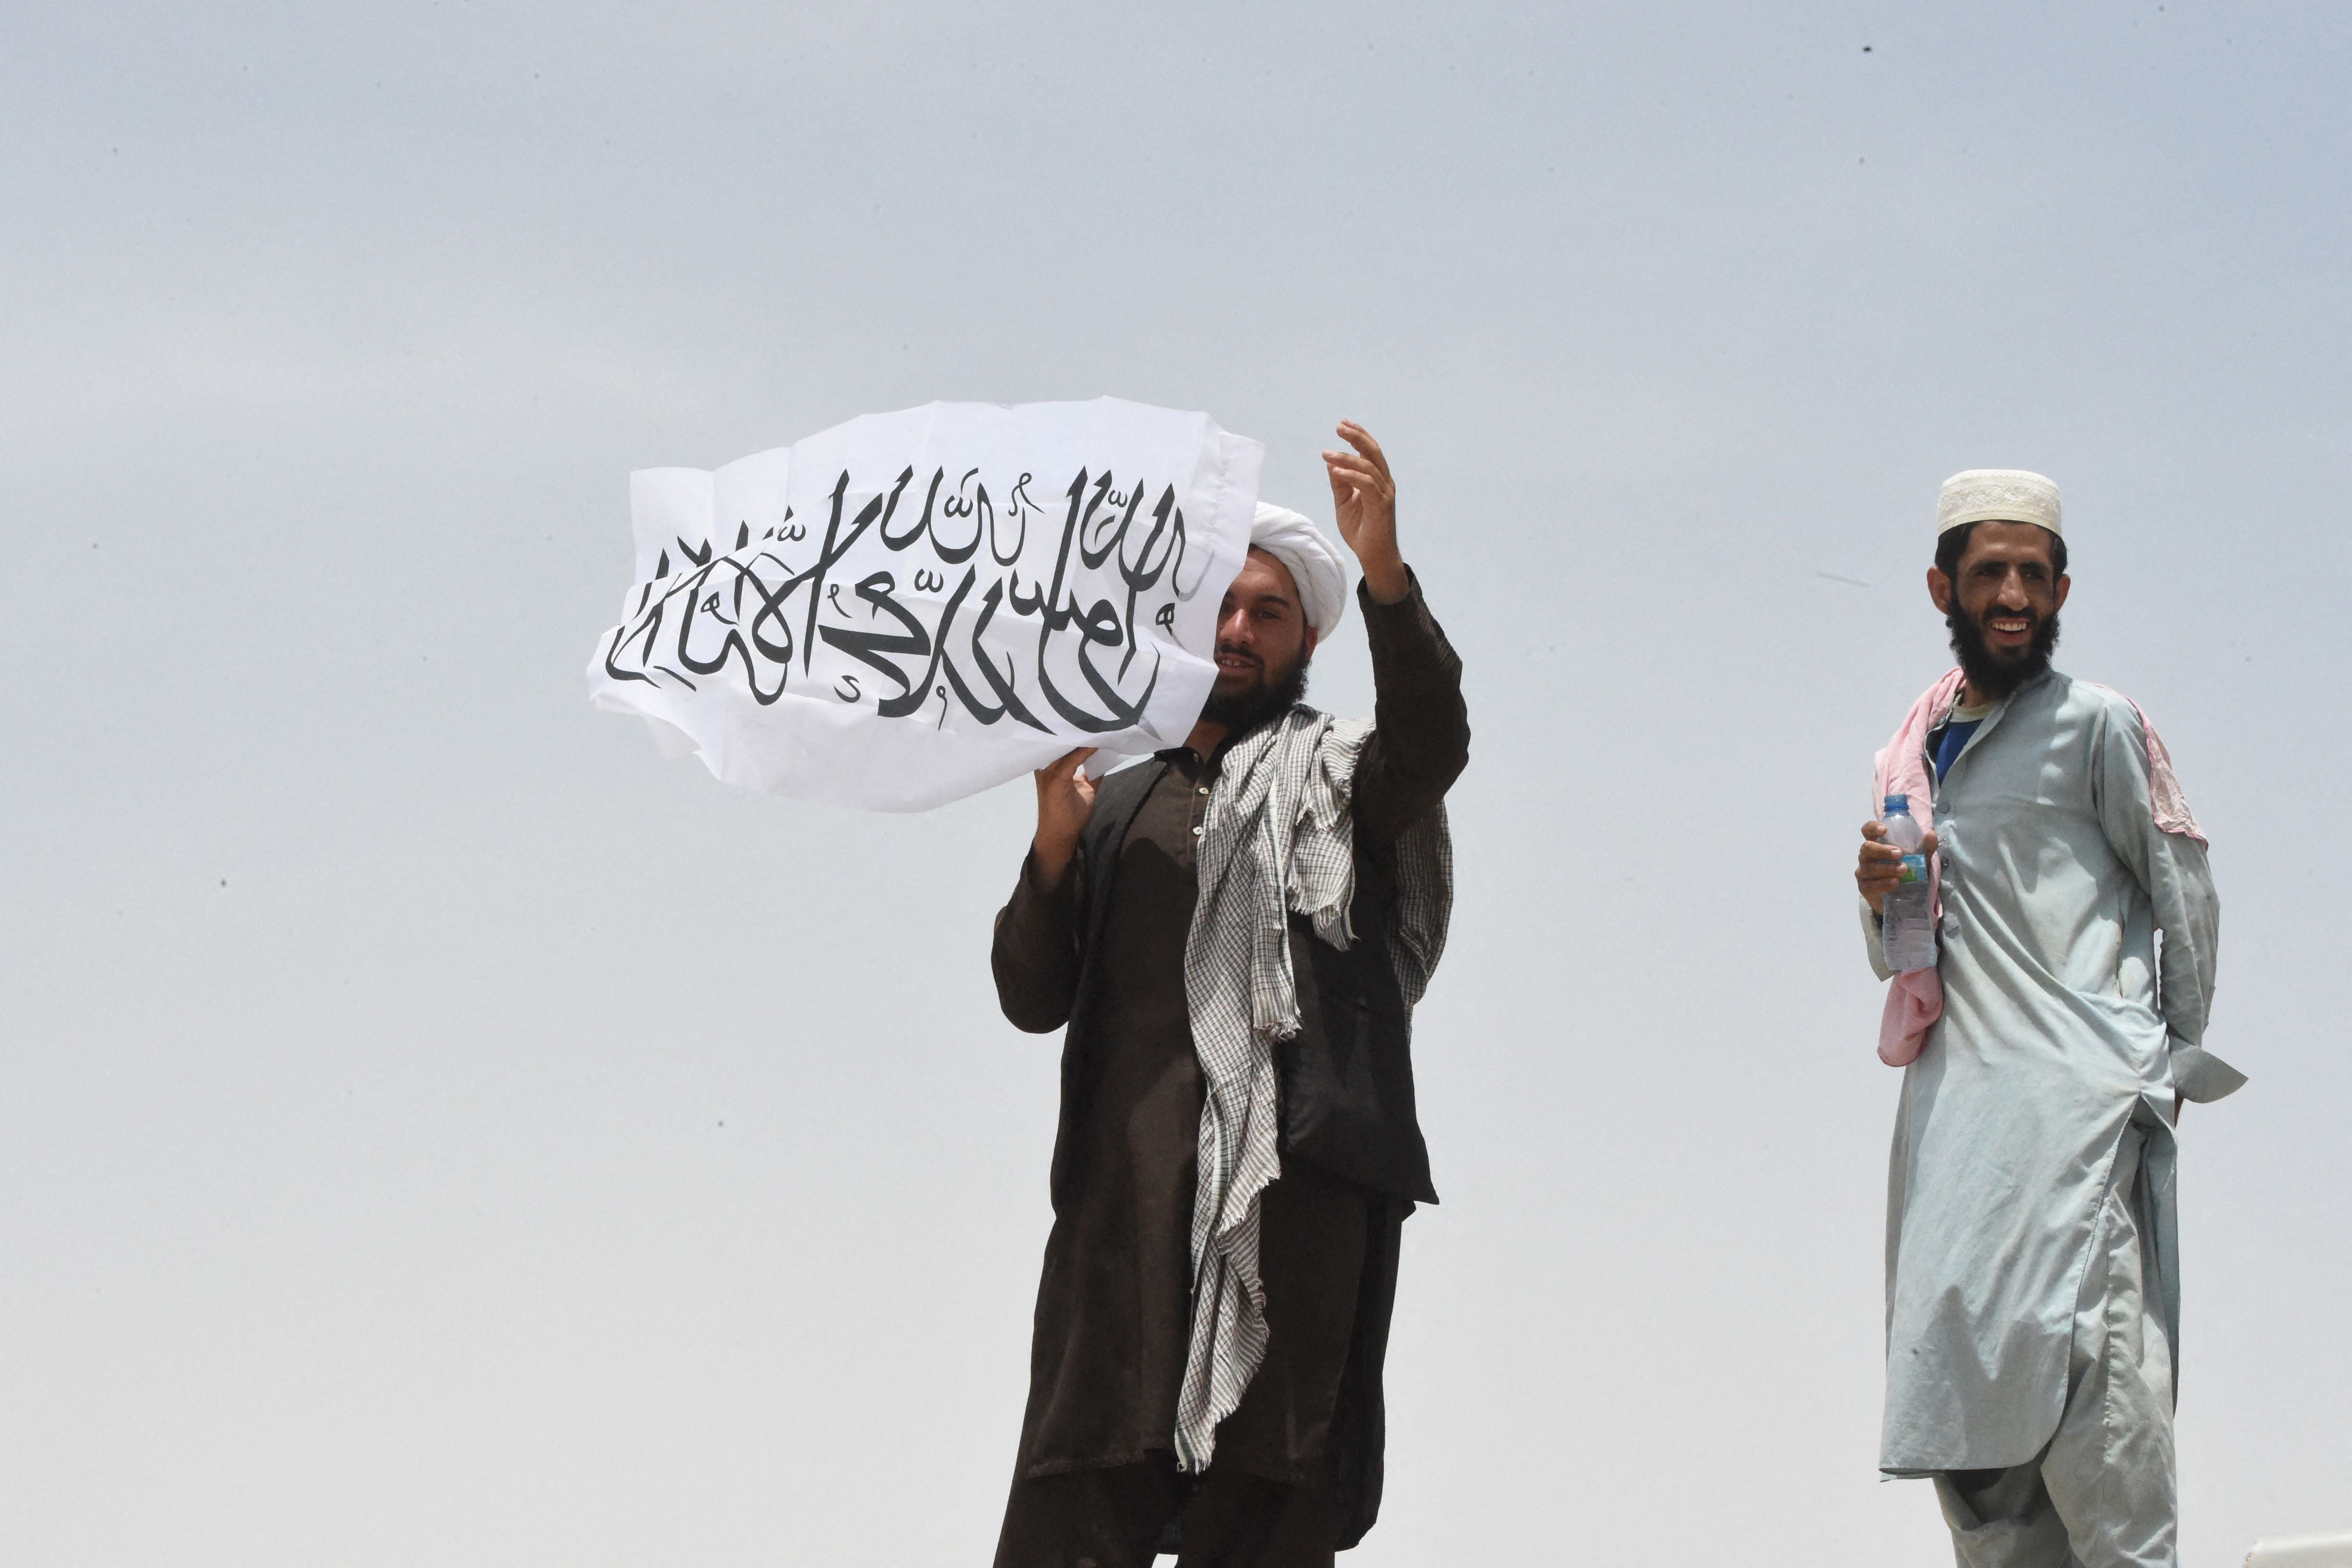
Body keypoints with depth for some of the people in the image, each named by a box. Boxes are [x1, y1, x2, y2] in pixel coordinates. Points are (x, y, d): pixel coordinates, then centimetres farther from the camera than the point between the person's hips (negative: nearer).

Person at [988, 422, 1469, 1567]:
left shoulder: (1334, 779, 12)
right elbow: (1032, 998, 16)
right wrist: (1055, 849, -1)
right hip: (1123, 1199, 3)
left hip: (1291, 1196, -3)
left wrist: (1385, 576, -28)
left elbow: (1430, 746, -13)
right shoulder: (1122, 806, 23)